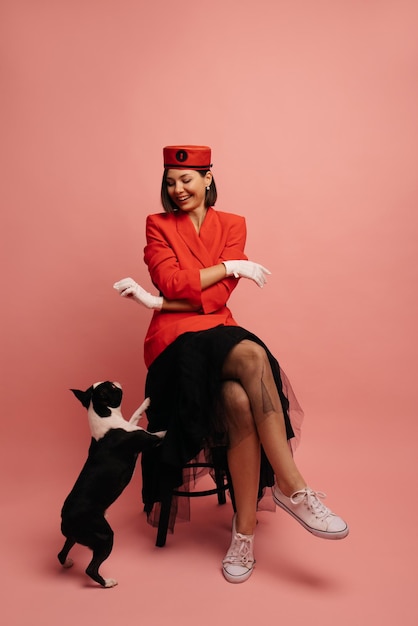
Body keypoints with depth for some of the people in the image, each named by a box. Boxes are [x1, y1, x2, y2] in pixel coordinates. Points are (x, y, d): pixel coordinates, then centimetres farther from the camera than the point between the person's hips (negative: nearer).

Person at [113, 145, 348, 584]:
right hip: (175, 341, -2)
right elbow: (169, 282, -7)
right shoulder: (158, 226, 11)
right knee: (252, 355, -33)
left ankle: (245, 529, -17)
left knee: (241, 403, -31)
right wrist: (231, 266, -5)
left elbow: (218, 296, -1)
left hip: (219, 332, 2)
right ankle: (292, 488, -25)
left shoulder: (232, 225, 12)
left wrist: (159, 302, -6)